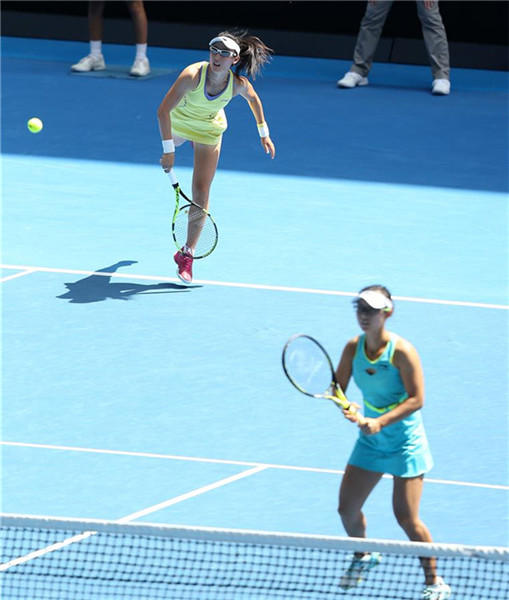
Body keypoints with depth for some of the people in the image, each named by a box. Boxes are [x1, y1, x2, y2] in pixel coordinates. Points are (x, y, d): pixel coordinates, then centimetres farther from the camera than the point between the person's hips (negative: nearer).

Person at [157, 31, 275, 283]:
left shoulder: (239, 84, -30)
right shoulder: (193, 75, -39)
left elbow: (253, 99, -3)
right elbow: (163, 111, -37)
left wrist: (264, 134, 2)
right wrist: (168, 150, -39)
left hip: (209, 130, 0)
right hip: (178, 121, 0)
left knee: (201, 192, -9)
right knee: (167, 157, 33)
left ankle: (187, 253, 3)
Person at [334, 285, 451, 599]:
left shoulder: (402, 351, -19)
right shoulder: (353, 347, -2)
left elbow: (416, 399, -20)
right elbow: (338, 387, 3)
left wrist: (380, 422, -29)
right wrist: (345, 407, -20)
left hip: (405, 443, -6)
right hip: (370, 442, 6)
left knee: (406, 518, -10)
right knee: (347, 508, 6)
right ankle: (363, 557, 37)